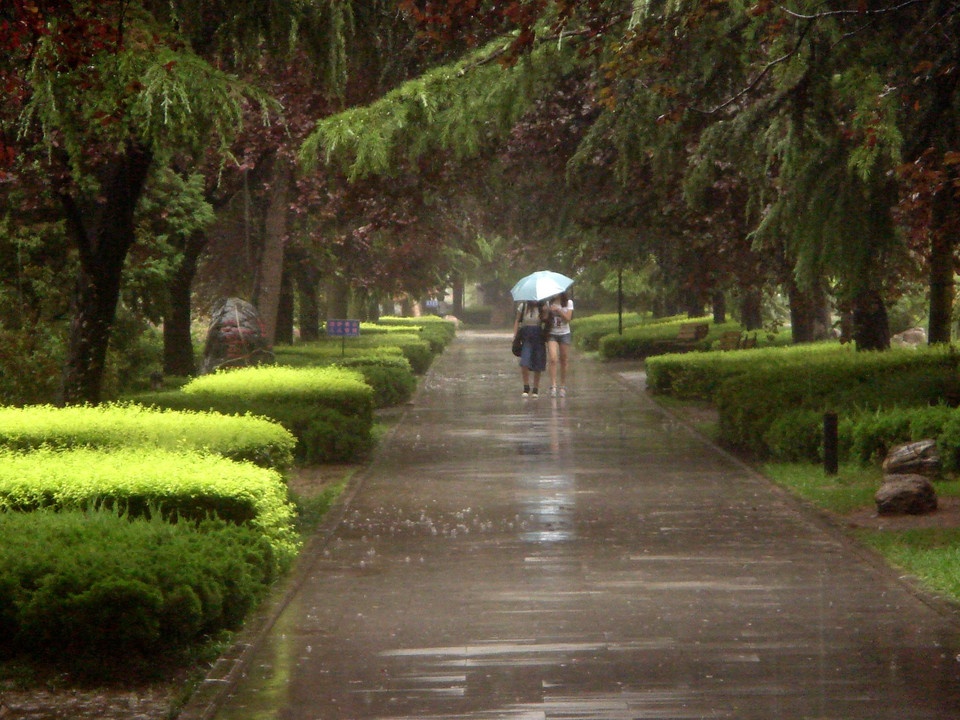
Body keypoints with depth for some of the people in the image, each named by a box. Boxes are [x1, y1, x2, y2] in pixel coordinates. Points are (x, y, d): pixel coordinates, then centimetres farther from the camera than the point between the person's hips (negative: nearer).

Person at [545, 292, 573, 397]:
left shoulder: (568, 303, 3)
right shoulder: (549, 303, 5)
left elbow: (567, 318, -6)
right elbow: (546, 319, 2)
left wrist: (558, 310, -17)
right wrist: (546, 311, -18)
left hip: (564, 334, 0)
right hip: (552, 334, 0)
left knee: (563, 361, 4)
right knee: (553, 359, -17)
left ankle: (563, 386, 14)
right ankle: (553, 386, -22)